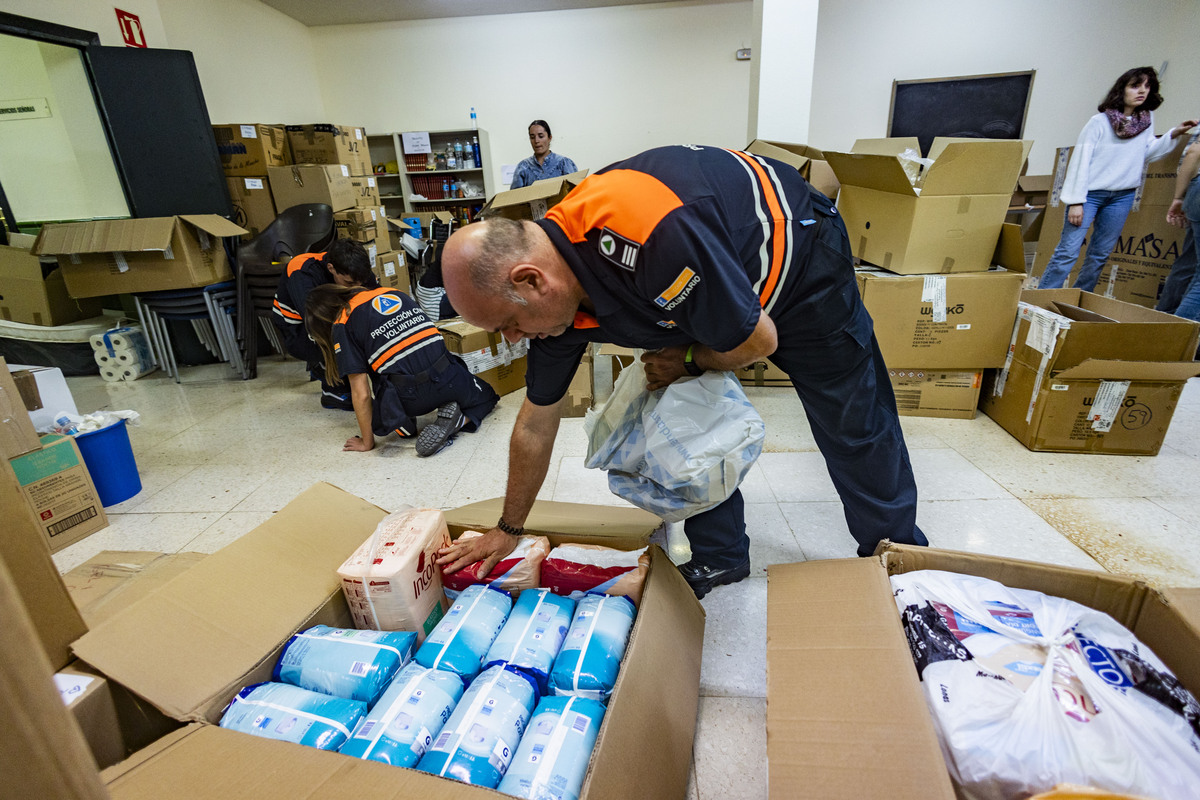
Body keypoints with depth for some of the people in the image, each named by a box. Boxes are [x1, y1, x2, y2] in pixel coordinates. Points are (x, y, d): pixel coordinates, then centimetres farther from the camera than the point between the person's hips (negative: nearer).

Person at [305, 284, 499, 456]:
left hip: (409, 397, -2)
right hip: (449, 380, 3)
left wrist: (367, 442, 11)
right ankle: (457, 421, 4)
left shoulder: (342, 326, 3)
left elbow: (361, 394, -1)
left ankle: (403, 425, 3)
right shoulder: (394, 293, 18)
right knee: (486, 396, 33)